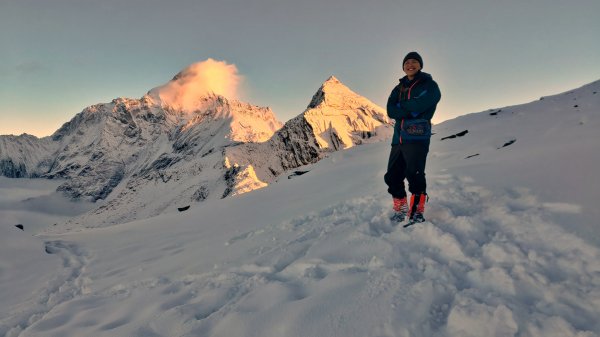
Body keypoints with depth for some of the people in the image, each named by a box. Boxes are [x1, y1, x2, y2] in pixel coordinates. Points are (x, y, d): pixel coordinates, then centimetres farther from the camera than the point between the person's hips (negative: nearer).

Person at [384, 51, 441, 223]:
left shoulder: (429, 85, 7)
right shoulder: (398, 89, 22)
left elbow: (420, 105, -12)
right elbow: (390, 111, 4)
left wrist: (401, 106, 3)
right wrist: (410, 110, -10)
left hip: (417, 136, -6)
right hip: (398, 136, 6)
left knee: (414, 174, -16)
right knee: (392, 176, 7)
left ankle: (417, 212, -6)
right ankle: (400, 210, 21)